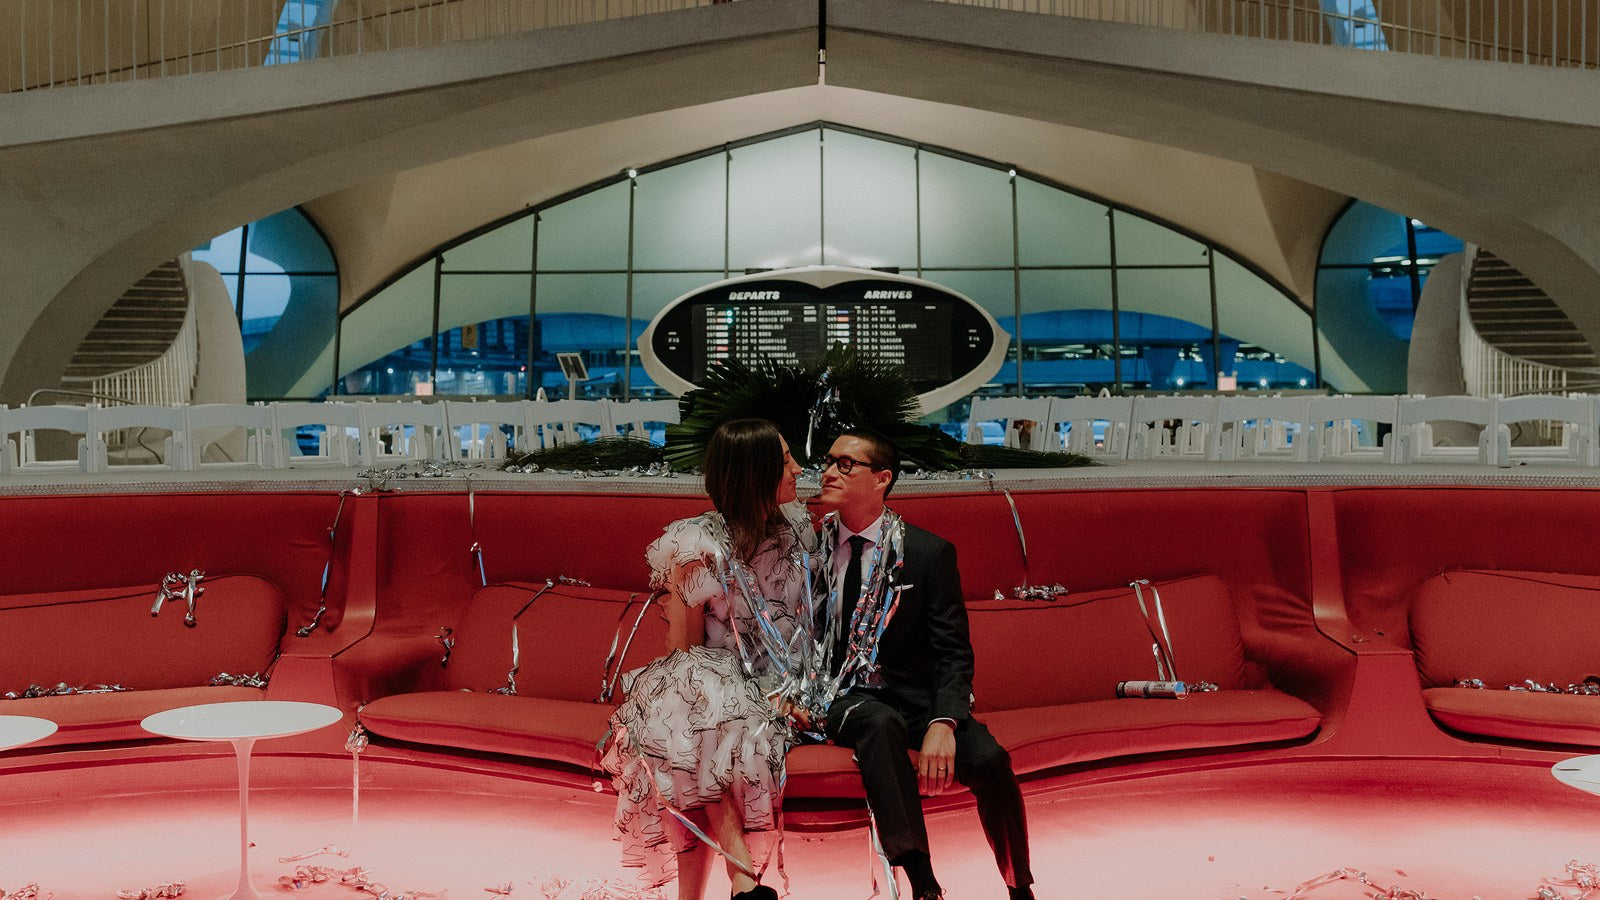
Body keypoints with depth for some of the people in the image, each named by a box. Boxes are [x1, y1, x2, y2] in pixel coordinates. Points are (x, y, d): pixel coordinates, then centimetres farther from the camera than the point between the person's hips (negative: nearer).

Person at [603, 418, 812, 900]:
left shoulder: (795, 527, 3)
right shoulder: (699, 547, -12)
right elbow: (684, 649, -8)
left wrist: (795, 685, -5)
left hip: (775, 694, 3)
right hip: (714, 683, -2)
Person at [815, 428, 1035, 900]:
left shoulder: (930, 552, -3)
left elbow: (954, 653, -6)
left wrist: (943, 722, -22)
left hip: (915, 696, 0)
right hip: (844, 698, 0)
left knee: (990, 760, -24)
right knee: (880, 723, -35)